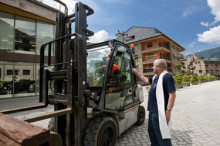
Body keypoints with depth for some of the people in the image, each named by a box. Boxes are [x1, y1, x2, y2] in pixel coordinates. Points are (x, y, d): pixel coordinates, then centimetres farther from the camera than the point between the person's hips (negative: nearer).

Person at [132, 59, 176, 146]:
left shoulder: (167, 77, -17)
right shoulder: (156, 77, 13)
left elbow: (172, 95, -22)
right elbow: (146, 80, 28)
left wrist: (168, 110, -25)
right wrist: (136, 73, 28)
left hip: (160, 112, -10)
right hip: (153, 111, 10)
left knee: (162, 135, 1)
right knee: (152, 132, 24)